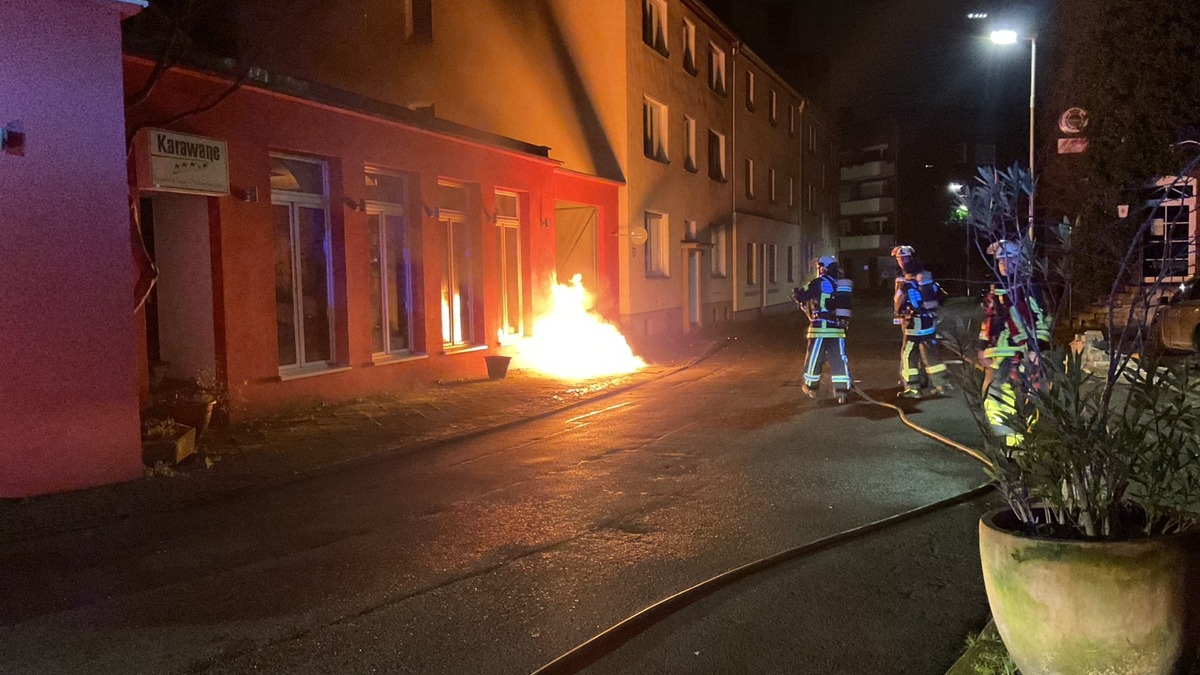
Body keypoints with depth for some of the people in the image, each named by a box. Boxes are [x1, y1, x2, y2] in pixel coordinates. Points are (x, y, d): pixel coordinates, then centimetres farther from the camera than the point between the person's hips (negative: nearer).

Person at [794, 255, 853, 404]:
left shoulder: (819, 283, -8)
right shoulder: (842, 284, 11)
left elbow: (801, 296, -4)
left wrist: (796, 294, 20)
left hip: (821, 327, -5)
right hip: (838, 328, 5)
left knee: (814, 358, 10)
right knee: (839, 359, 6)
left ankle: (811, 387, 24)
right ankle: (842, 390, 0)